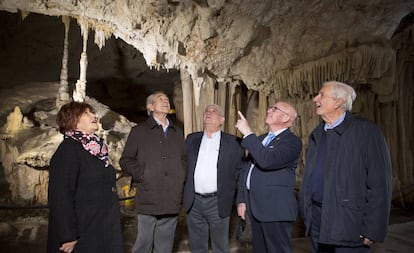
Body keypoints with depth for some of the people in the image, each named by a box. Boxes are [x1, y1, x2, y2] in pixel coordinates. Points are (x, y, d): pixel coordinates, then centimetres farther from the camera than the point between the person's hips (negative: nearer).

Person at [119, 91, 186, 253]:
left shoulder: (178, 132, 16)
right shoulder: (139, 131, 4)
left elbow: (184, 158, 24)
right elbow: (126, 160, 3)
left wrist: (182, 175, 7)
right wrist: (142, 174, -9)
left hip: (172, 201, 4)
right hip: (148, 199, -3)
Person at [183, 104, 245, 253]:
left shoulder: (233, 142, -1)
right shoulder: (191, 139, 9)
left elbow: (239, 170, -1)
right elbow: (184, 165, 13)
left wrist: (229, 191, -6)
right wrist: (185, 191, 7)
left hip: (218, 202, -3)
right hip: (194, 201, 3)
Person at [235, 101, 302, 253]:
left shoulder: (292, 142, -11)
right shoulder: (260, 139, 14)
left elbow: (267, 161, -28)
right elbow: (247, 171, 16)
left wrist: (247, 133, -23)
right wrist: (241, 200, 11)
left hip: (275, 209, -7)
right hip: (255, 207, 8)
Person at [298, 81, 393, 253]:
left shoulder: (365, 130, -8)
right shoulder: (316, 135, 11)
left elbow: (379, 182, -12)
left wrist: (373, 230, -14)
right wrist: (305, 213, 9)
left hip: (348, 222, -6)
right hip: (316, 219, 6)